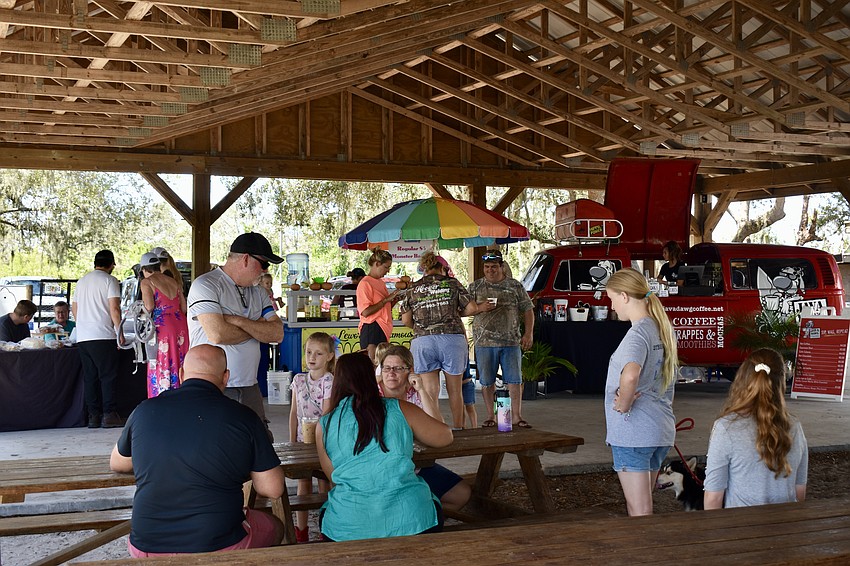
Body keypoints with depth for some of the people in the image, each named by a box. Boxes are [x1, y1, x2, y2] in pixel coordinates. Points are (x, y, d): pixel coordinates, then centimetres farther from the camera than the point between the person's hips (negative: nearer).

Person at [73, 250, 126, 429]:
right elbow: (114, 309, -11)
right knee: (108, 376, -4)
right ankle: (109, 415, -8)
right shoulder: (110, 280, -3)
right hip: (103, 335, -6)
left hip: (82, 337, 6)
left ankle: (93, 416, 8)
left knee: (90, 376, 8)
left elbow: (74, 309, 22)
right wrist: (120, 333, -5)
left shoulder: (81, 281, 18)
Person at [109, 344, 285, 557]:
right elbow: (274, 489, -4)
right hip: (220, 547, -2)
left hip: (146, 548, 3)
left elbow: (116, 464, 18)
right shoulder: (244, 418, -9)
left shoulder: (143, 411, -1)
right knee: (274, 527, 28)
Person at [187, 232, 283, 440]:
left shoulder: (258, 293, 16)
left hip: (249, 388, 6)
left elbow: (277, 333, 2)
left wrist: (238, 321, -12)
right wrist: (257, 327, -2)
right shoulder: (205, 285, -6)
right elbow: (217, 334, -19)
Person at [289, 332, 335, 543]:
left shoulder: (329, 382, -11)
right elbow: (294, 412, 8)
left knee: (325, 483, 3)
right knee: (303, 483, 9)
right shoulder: (299, 380, 5)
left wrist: (314, 437, -21)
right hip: (302, 439, 5)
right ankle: (301, 531, 17)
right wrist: (292, 441, 4)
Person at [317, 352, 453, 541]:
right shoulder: (400, 409, 0)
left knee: (327, 511, 33)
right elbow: (446, 436, 13)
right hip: (410, 522, -1)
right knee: (434, 507, 31)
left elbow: (333, 476, 12)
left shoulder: (324, 425, 3)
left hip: (349, 529, 1)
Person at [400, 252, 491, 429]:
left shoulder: (413, 289, 9)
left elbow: (406, 319, 6)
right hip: (452, 339, 0)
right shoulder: (452, 283, 7)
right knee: (454, 390, 12)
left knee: (430, 391, 2)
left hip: (423, 341, 1)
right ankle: (457, 429, 22)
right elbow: (471, 308, 1)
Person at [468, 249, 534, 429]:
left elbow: (527, 310, 7)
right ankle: (489, 416, 15)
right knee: (487, 381, 5)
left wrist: (528, 333, -3)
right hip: (484, 342, 0)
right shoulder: (475, 287, 8)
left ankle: (516, 416, 5)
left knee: (514, 380, -1)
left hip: (511, 342, 0)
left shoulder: (515, 286, 7)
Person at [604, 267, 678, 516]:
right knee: (643, 506, 19)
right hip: (662, 430, 9)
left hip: (633, 433, -9)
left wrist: (624, 404, -21)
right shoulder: (663, 328, 11)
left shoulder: (638, 333, -17)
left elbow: (630, 374, -37)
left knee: (639, 511, -3)